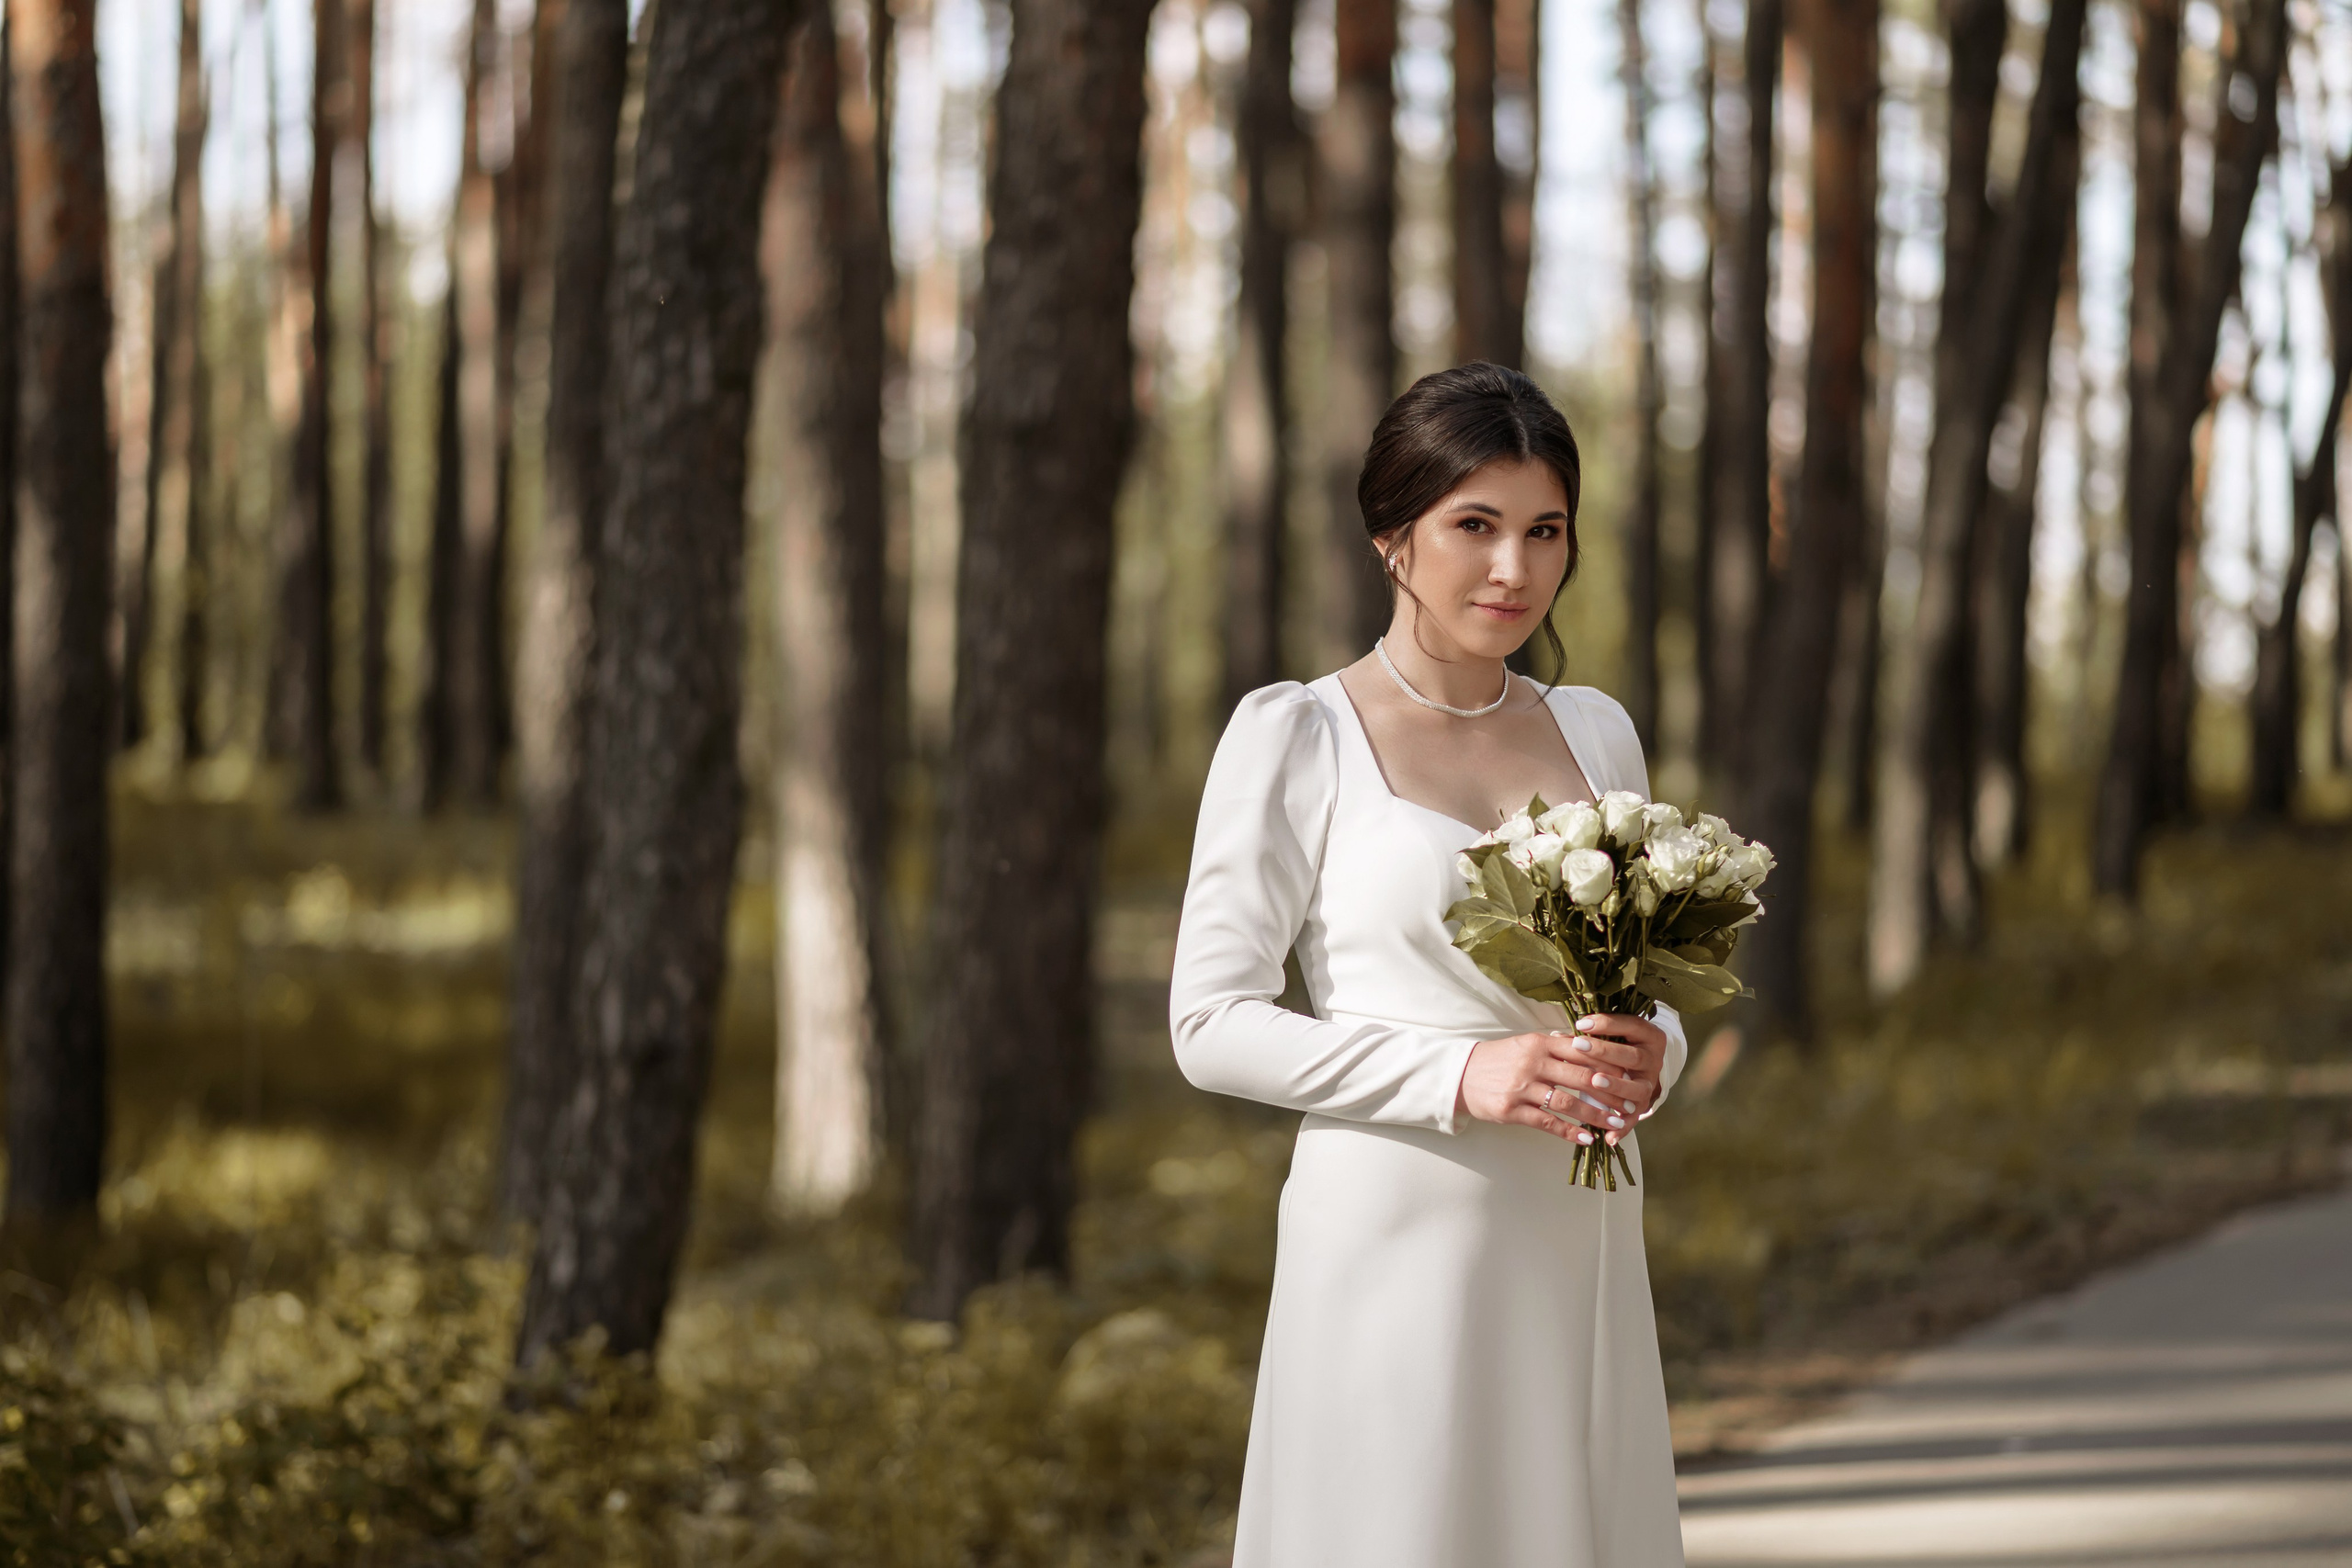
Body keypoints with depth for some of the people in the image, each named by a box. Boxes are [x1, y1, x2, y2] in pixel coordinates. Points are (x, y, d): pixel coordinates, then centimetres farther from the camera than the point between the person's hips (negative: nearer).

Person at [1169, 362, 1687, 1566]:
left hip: (1580, 1248, 5)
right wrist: (1459, 1075, -17)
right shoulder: (1294, 735, -3)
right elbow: (1213, 1024, -7)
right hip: (1400, 1242, -5)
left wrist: (1647, 1057, -4)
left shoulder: (1596, 733, 12)